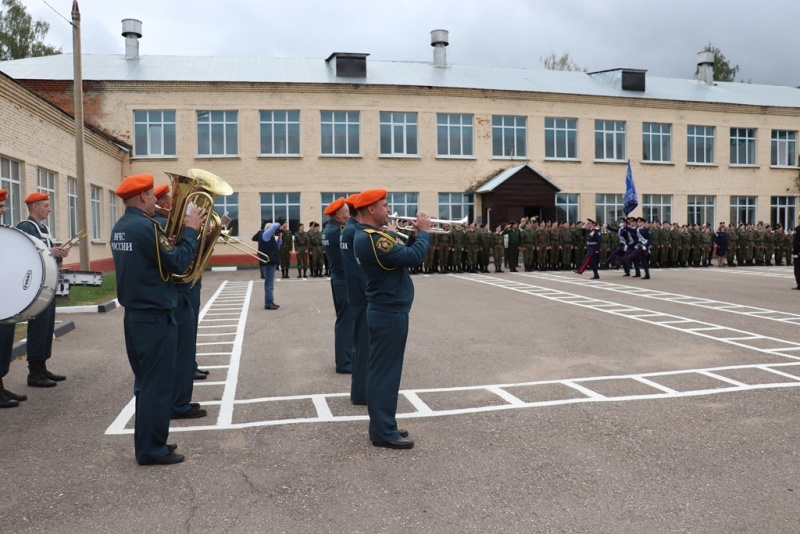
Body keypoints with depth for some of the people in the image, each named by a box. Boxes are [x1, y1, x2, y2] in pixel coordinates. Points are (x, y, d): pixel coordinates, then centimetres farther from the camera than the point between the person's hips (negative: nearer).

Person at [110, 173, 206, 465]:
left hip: (134, 315, 10)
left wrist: (178, 233, 10)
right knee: (158, 385, 0)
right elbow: (178, 263, -20)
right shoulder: (146, 226, -19)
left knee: (145, 383, 17)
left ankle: (148, 443, 26)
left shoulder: (120, 228, 11)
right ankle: (151, 449, 8)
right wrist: (190, 230, -9)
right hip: (155, 317, -10)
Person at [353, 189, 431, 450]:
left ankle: (384, 425, 26)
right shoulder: (373, 238, -22)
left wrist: (414, 235, 3)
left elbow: (402, 255, 16)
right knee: (384, 372, -3)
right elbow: (413, 257, -26)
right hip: (389, 314, -11)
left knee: (384, 371, 16)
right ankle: (383, 432, 6)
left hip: (387, 311, 11)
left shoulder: (370, 236, 12)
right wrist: (424, 231, -10)